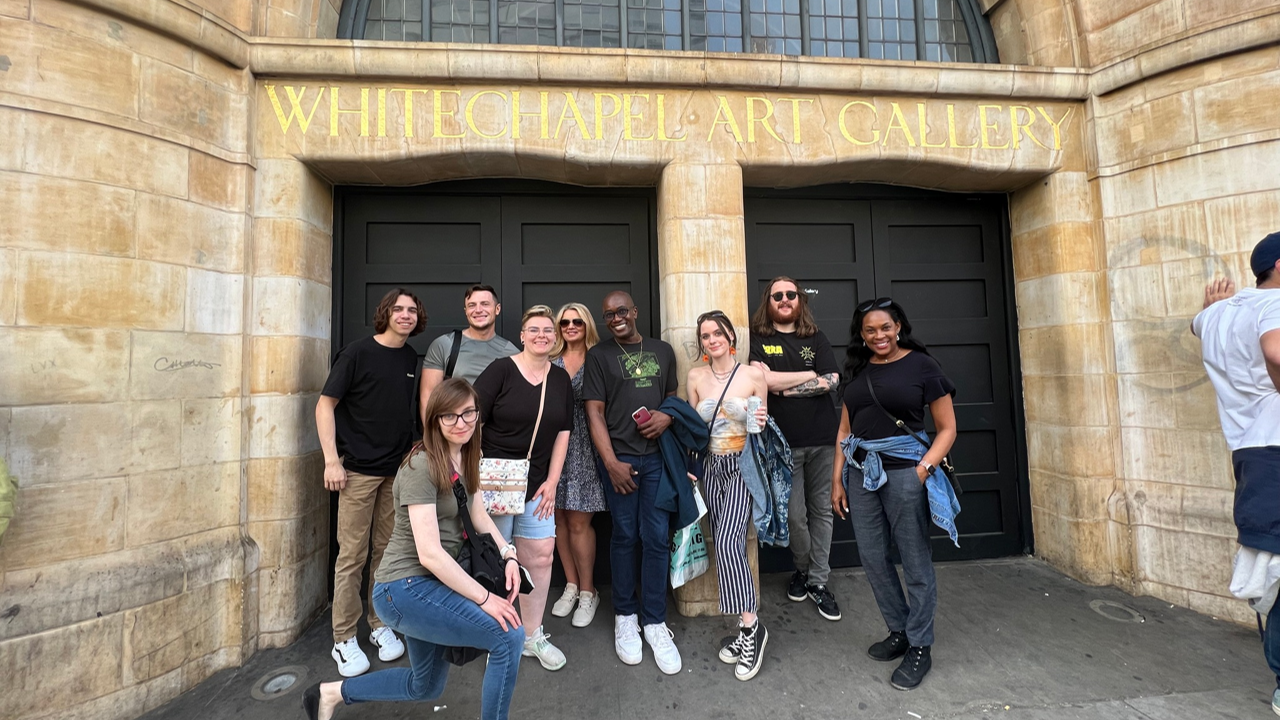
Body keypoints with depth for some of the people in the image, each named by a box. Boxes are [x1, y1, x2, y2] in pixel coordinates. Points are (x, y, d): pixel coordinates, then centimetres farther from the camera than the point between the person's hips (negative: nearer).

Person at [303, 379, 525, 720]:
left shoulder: (464, 460, 4)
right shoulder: (422, 466, -23)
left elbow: (479, 516, 6)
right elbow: (430, 553, -26)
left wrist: (508, 554, -11)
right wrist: (484, 598, -22)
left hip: (430, 585, 9)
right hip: (405, 588, -9)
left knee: (425, 687, 25)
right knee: (509, 636, -17)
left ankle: (332, 693, 39)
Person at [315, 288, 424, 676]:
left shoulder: (414, 360, 7)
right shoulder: (357, 353, -7)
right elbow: (325, 405, -7)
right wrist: (331, 460, -12)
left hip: (399, 470, 5)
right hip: (359, 470, -4)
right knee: (352, 556, 3)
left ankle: (381, 625, 30)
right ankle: (344, 640, 20)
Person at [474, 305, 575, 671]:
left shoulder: (561, 379, 5)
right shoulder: (501, 370, -9)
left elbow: (562, 433, 6)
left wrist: (552, 482, 1)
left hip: (537, 485, 5)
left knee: (541, 556, 8)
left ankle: (533, 636, 27)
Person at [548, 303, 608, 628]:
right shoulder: (550, 361, 8)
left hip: (585, 447, -3)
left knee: (579, 521, 0)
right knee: (559, 518, 10)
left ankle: (588, 591, 19)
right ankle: (571, 585, 28)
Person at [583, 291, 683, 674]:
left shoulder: (662, 351, 11)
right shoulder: (599, 355, 3)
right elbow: (594, 412, -2)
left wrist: (668, 416, -5)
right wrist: (611, 462, -10)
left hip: (657, 456, 2)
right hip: (618, 457, -2)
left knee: (657, 538, 3)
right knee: (624, 536, 7)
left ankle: (654, 621, 19)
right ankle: (625, 617, 26)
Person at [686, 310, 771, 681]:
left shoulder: (753, 374, -4)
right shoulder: (696, 377, 4)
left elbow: (763, 425, 6)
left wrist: (760, 423, -16)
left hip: (743, 466, -3)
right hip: (711, 467, 4)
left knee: (728, 541, -18)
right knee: (726, 546, 7)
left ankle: (750, 625, -1)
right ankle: (746, 628, 22)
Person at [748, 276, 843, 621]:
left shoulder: (816, 338, 11)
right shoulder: (758, 339, 3)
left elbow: (832, 381, -2)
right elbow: (767, 379, -14)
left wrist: (784, 386, -11)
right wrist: (812, 374, -4)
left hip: (823, 437, 3)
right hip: (784, 440, -2)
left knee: (821, 510, 8)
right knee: (795, 515, 2)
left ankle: (818, 581, 23)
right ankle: (802, 569, 30)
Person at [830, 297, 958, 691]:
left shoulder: (921, 364, -1)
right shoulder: (857, 370, 11)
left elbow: (947, 428, 0)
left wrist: (924, 469, -13)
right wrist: (837, 478, 8)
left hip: (903, 471, -4)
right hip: (861, 472, 5)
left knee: (915, 561, 6)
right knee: (873, 558, 12)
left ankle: (920, 648, 25)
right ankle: (899, 632, 33)